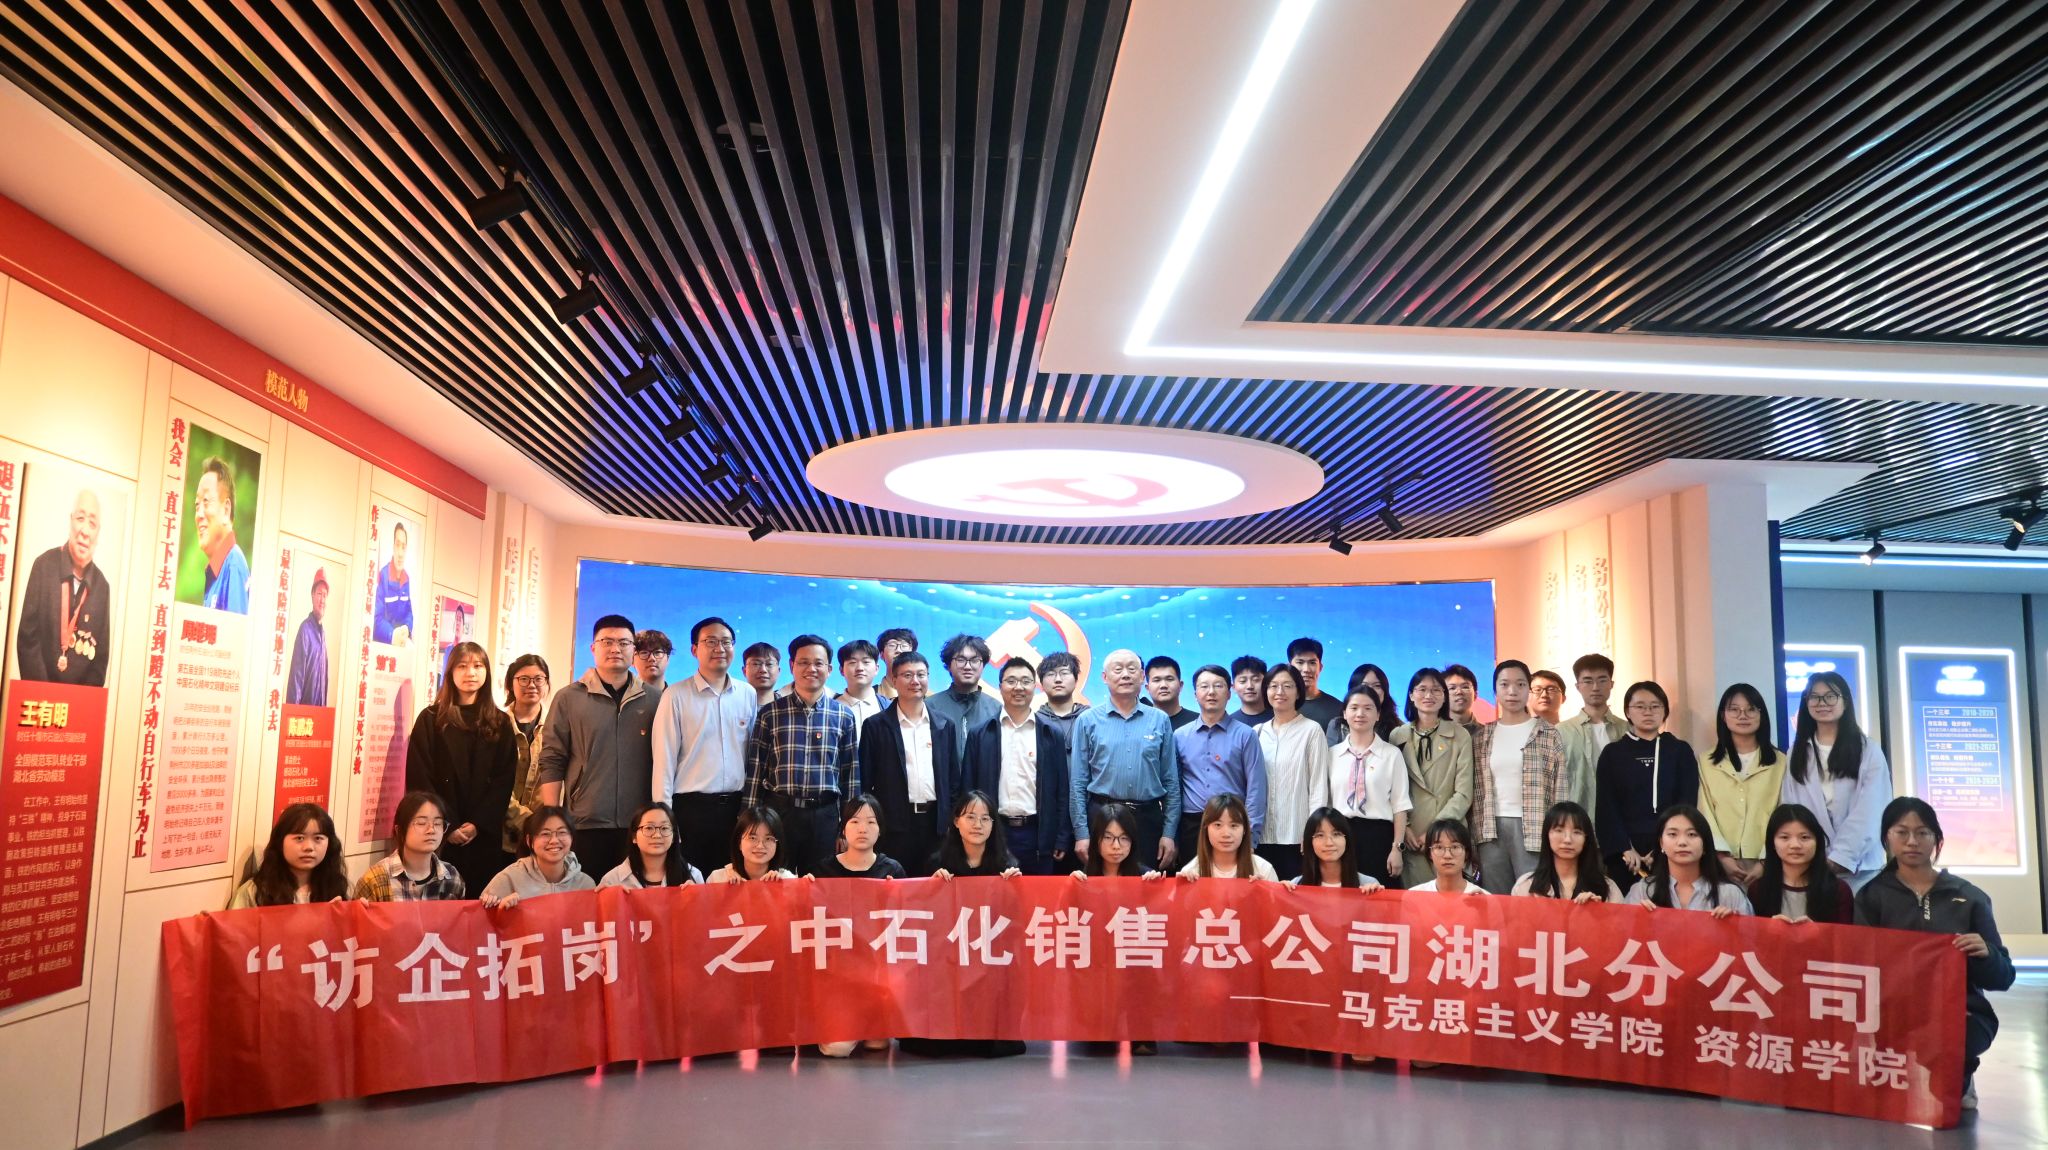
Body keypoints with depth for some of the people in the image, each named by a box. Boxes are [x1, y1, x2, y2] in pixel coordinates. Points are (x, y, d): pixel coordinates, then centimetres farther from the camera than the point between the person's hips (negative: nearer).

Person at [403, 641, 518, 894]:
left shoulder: (500, 723, 9)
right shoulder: (431, 718, 4)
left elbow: (505, 779, 3)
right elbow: (419, 778, -2)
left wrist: (478, 824, -9)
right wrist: (448, 825, -10)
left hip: (486, 834, 2)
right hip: (440, 833, -2)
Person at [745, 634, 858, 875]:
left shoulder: (843, 716, 5)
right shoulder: (770, 713, 2)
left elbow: (850, 773, 7)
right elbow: (755, 769, 3)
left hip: (825, 815, 1)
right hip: (779, 810, -1)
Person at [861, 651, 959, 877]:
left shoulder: (945, 726, 11)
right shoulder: (876, 726, 2)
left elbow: (954, 780, 12)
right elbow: (865, 782, 1)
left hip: (936, 824, 3)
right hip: (894, 826, -3)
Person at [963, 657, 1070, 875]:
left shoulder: (1052, 735, 5)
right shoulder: (981, 735, 5)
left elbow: (1061, 791, 5)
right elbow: (968, 788, 5)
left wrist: (1061, 840, 1)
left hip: (1038, 834, 0)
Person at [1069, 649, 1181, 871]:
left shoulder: (1160, 721, 7)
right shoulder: (1087, 721, 3)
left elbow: (1171, 781, 8)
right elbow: (1078, 782, 2)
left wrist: (1169, 834, 3)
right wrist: (1081, 833, -3)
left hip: (1148, 819, 1)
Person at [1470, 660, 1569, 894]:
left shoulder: (1548, 734, 3)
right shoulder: (1483, 736, 10)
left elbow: (1560, 790, 0)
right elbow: (1476, 790, 9)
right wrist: (1475, 836, 3)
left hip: (1533, 829, -3)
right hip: (1491, 830, 3)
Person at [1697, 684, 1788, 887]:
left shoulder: (1780, 762, 8)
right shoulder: (1707, 762, 10)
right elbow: (1705, 813, 3)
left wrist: (1766, 861, -8)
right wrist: (1722, 856, -9)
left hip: (1765, 864, 0)